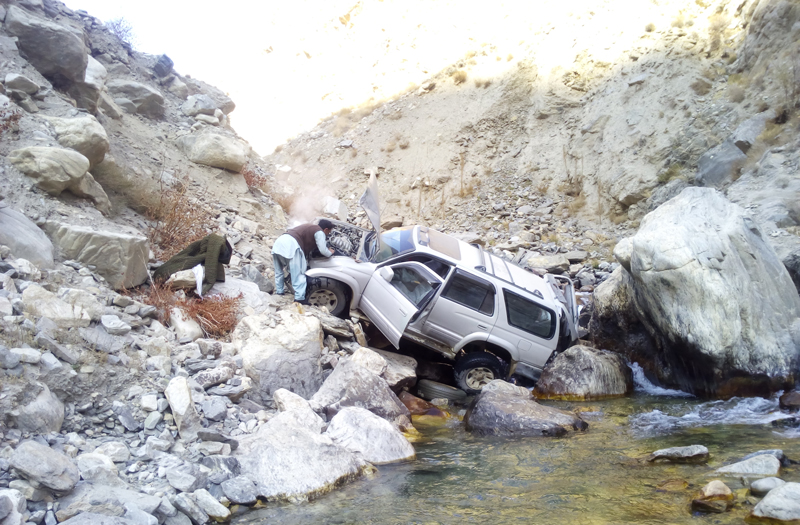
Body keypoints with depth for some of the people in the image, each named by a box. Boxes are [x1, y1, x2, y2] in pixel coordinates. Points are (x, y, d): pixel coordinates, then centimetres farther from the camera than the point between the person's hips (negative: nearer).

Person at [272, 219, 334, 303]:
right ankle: (299, 298, -12)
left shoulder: (309, 228, 33)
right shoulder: (319, 232, 6)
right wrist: (330, 253, 21)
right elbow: (323, 250, 2)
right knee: (298, 274, -7)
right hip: (291, 244, -9)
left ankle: (279, 292, 28)